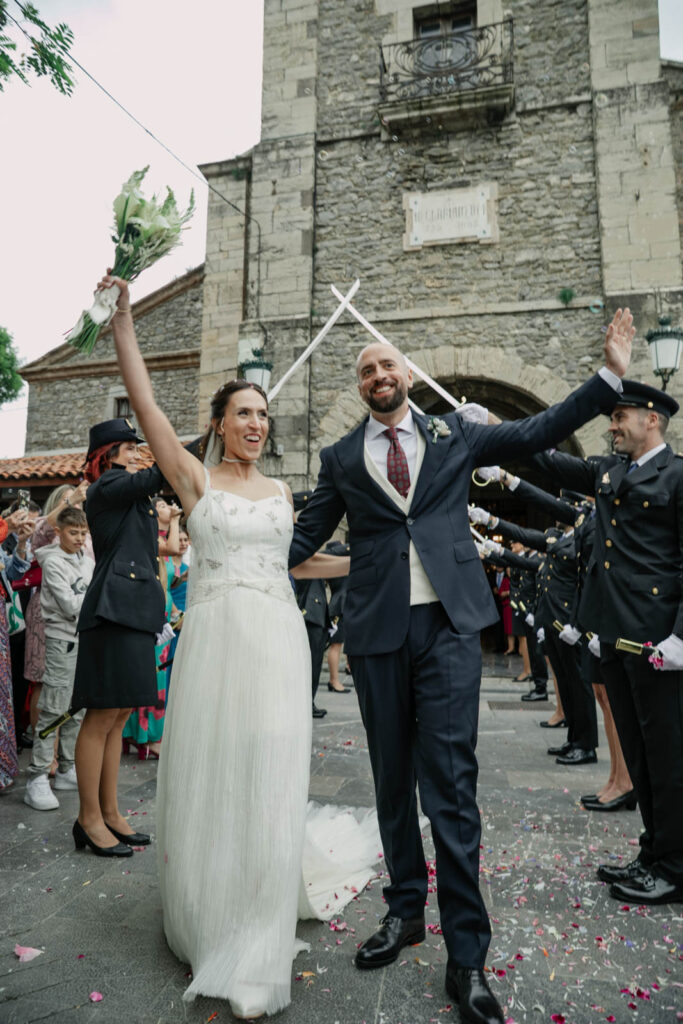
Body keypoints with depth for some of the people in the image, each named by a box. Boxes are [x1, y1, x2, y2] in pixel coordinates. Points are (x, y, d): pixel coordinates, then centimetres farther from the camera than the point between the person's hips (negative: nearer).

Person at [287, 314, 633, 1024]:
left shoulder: (452, 434, 11)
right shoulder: (340, 457, 11)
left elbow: (537, 432, 14)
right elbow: (306, 535, 12)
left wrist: (610, 375, 11)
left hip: (448, 625, -1)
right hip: (377, 631, 2)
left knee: (450, 782, -3)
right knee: (392, 780, 13)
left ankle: (466, 957, 10)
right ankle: (405, 910, 33)